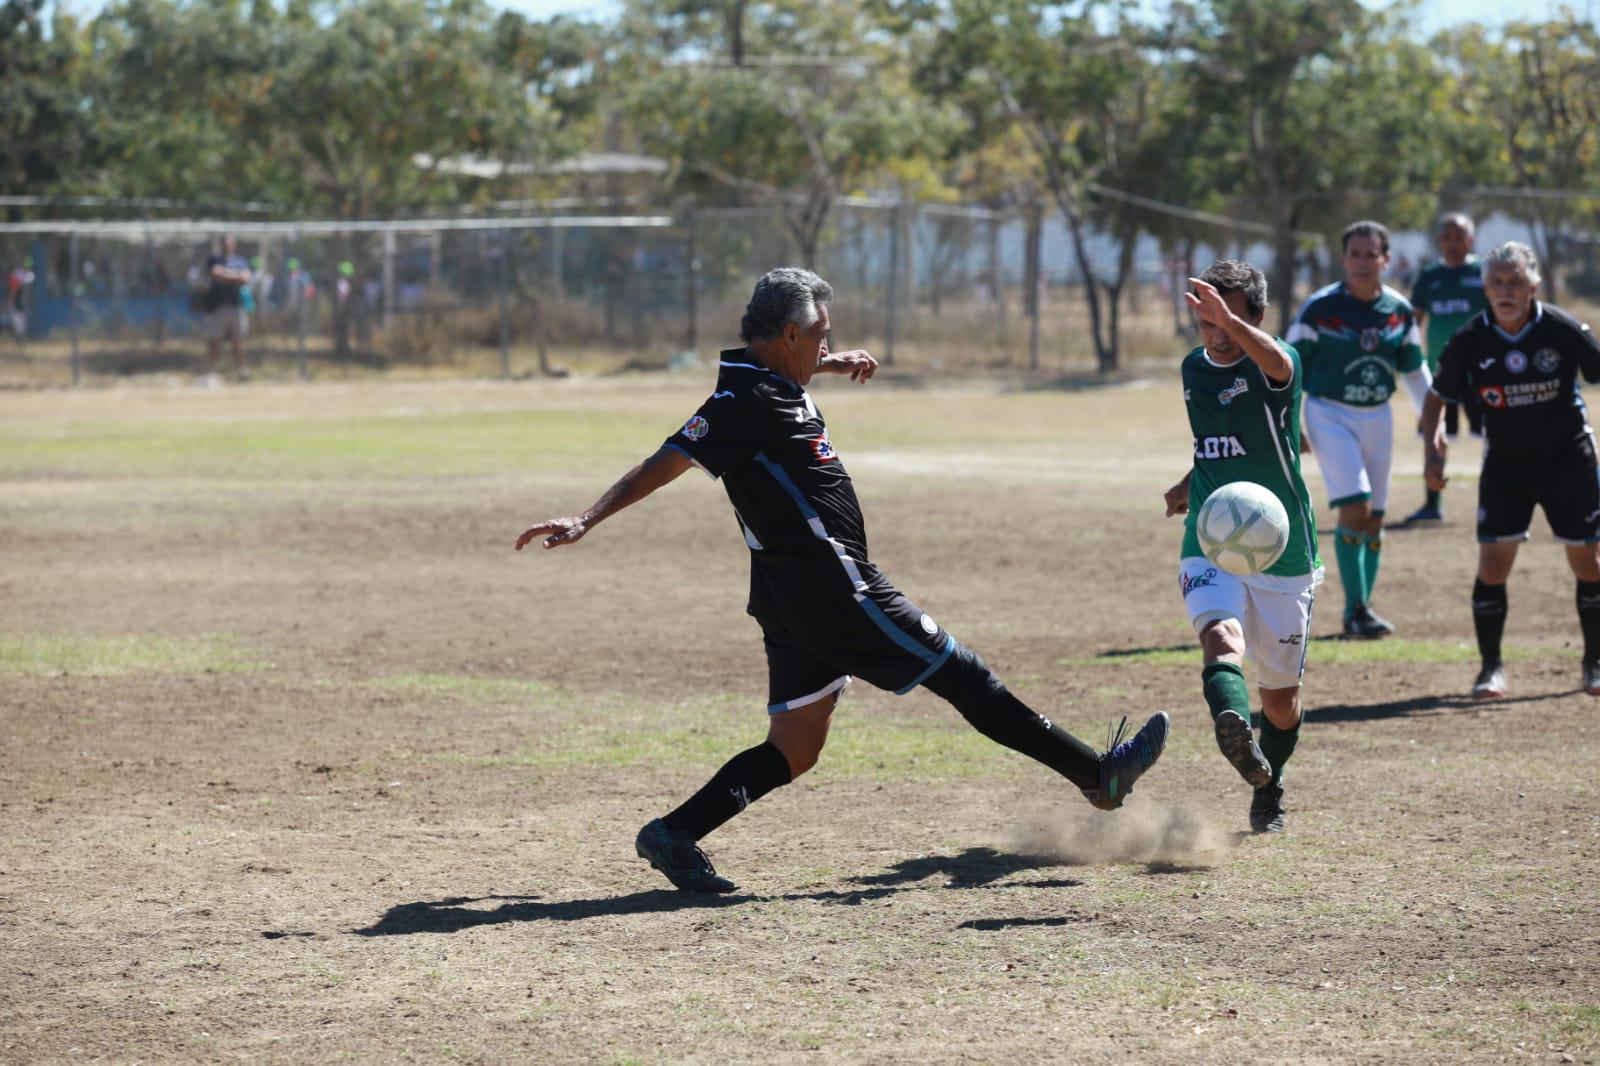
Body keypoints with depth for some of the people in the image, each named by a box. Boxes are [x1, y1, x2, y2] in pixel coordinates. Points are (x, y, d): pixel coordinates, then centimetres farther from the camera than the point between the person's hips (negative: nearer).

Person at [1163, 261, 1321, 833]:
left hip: (1283, 552, -3)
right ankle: (1235, 732, -59)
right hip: (1209, 546, 3)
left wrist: (1232, 323, -57)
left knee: (1281, 694, 9)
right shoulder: (1194, 368, 8)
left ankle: (1268, 791, 36)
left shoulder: (1275, 367, -11)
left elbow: (1274, 361, -39)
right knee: (1221, 635, -30)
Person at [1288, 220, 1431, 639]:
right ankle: (1357, 608, -9)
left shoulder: (1400, 311, 2)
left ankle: (1359, 612, 19)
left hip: (1378, 417, 5)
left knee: (1374, 520, 6)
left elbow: (1414, 370, 14)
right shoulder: (1320, 308, -10)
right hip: (1330, 415, -5)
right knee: (1355, 508, -18)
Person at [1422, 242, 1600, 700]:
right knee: (1493, 559, -9)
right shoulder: (1470, 341, -10)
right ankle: (1492, 667, 2)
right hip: (1504, 464, 1)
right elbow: (1438, 397, 2)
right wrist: (1432, 447, -12)